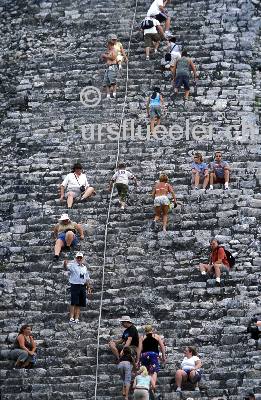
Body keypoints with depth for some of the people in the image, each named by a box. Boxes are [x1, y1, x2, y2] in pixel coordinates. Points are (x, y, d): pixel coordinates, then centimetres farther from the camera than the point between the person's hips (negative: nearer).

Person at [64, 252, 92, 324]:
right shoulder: (73, 265, 0)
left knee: (79, 304, 5)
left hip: (83, 287, 6)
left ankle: (76, 319, 8)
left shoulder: (84, 267, 18)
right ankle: (71, 318, -10)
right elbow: (67, 267, -23)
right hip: (75, 286, -6)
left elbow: (87, 278, 23)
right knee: (73, 303, -10)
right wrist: (65, 264, -46)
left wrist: (89, 287, 15)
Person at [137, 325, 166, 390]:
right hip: (154, 354, -1)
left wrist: (138, 359, 8)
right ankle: (153, 385, -32)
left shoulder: (142, 338, 14)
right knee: (154, 371, -9)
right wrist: (163, 356, 12)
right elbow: (162, 346, 8)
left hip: (144, 354, 1)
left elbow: (139, 349, 7)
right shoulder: (157, 336, 15)